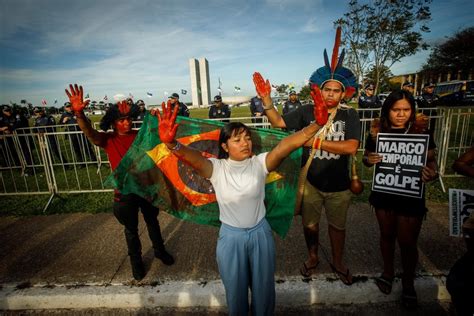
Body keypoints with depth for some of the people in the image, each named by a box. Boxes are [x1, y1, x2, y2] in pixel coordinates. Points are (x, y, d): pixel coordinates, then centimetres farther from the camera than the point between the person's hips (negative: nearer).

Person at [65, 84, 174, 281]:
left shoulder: (140, 135, -2)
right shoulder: (108, 140, -9)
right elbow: (89, 132, -27)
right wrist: (79, 113, -46)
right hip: (124, 192, -1)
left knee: (152, 221, 22)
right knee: (131, 229, 17)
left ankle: (160, 250, 46)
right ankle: (136, 260, 41)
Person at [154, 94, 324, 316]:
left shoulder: (259, 163, -12)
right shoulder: (216, 168, -16)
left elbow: (287, 144, -24)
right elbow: (192, 157, -34)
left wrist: (317, 124, -36)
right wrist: (171, 143, -54)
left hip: (260, 233, 2)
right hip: (231, 237, -1)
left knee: (264, 287, 25)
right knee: (235, 290, 23)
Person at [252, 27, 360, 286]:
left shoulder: (349, 115, -10)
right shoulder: (306, 111, -8)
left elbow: (351, 147, -21)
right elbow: (278, 122, -11)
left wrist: (316, 141, -25)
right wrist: (266, 100, -25)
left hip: (338, 185, 0)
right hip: (310, 181, 0)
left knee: (337, 225, 20)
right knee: (309, 224, 18)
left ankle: (337, 263, 46)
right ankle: (312, 257, 46)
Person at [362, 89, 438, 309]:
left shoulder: (421, 130, -8)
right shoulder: (377, 131, -3)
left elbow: (431, 159, -2)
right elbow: (366, 158, 6)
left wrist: (432, 173, -24)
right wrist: (368, 160, -18)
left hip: (411, 195, -2)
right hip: (383, 192, 2)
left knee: (407, 241, 7)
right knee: (387, 235, 18)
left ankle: (408, 283, 32)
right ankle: (388, 272, 41)